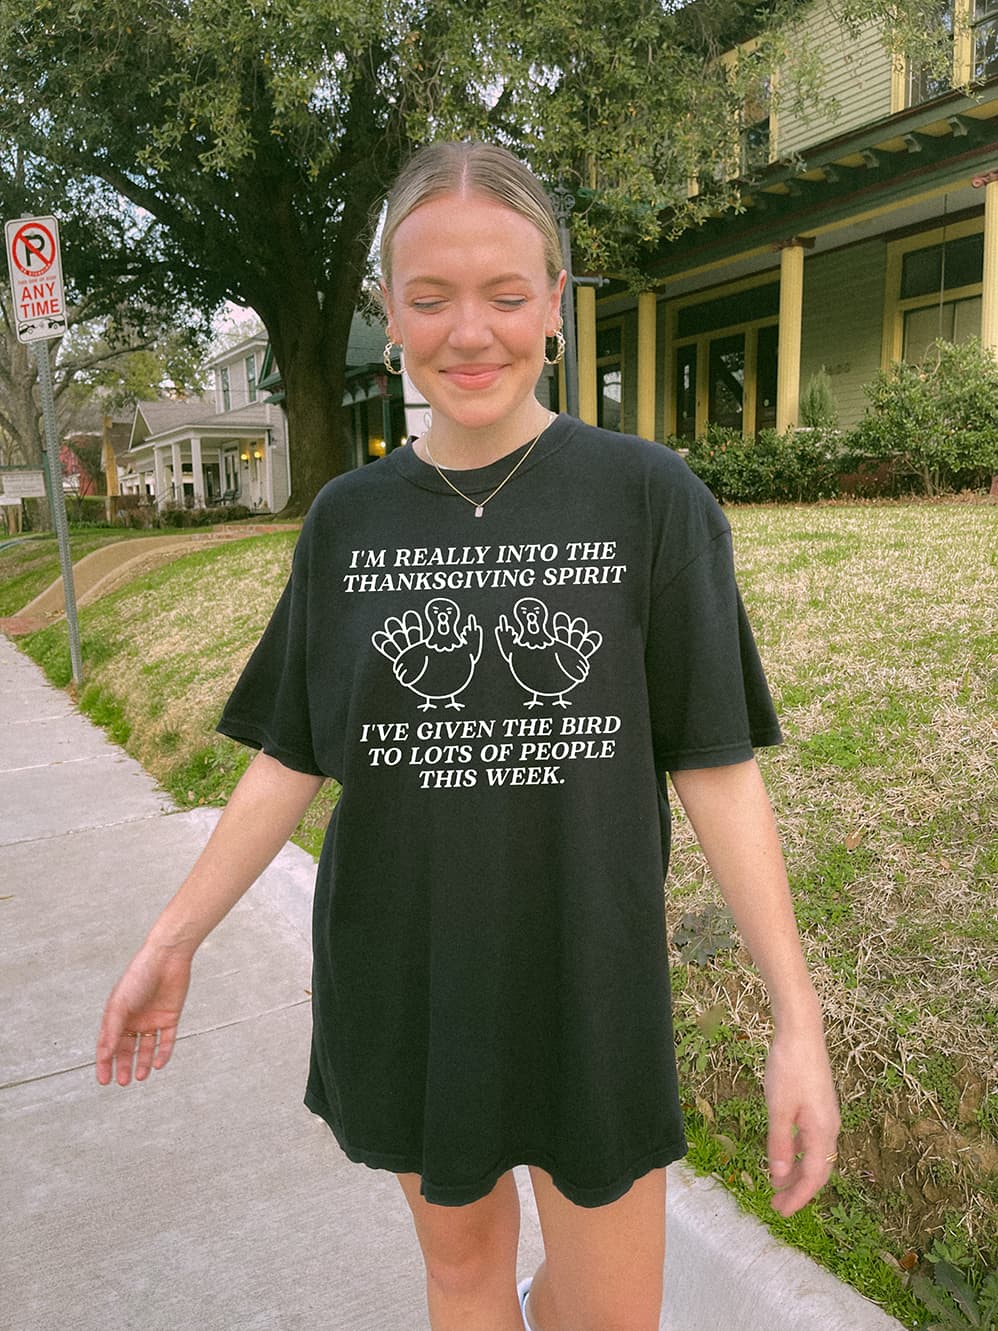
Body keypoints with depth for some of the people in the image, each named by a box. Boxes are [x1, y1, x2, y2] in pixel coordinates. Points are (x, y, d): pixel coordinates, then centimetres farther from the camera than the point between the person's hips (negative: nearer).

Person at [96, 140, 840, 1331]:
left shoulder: (650, 499, -10)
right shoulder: (349, 519, -2)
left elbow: (716, 764, -9)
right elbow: (292, 755, 3)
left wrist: (797, 1020, -10)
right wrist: (170, 942, 3)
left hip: (587, 977, -1)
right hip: (399, 980, 2)